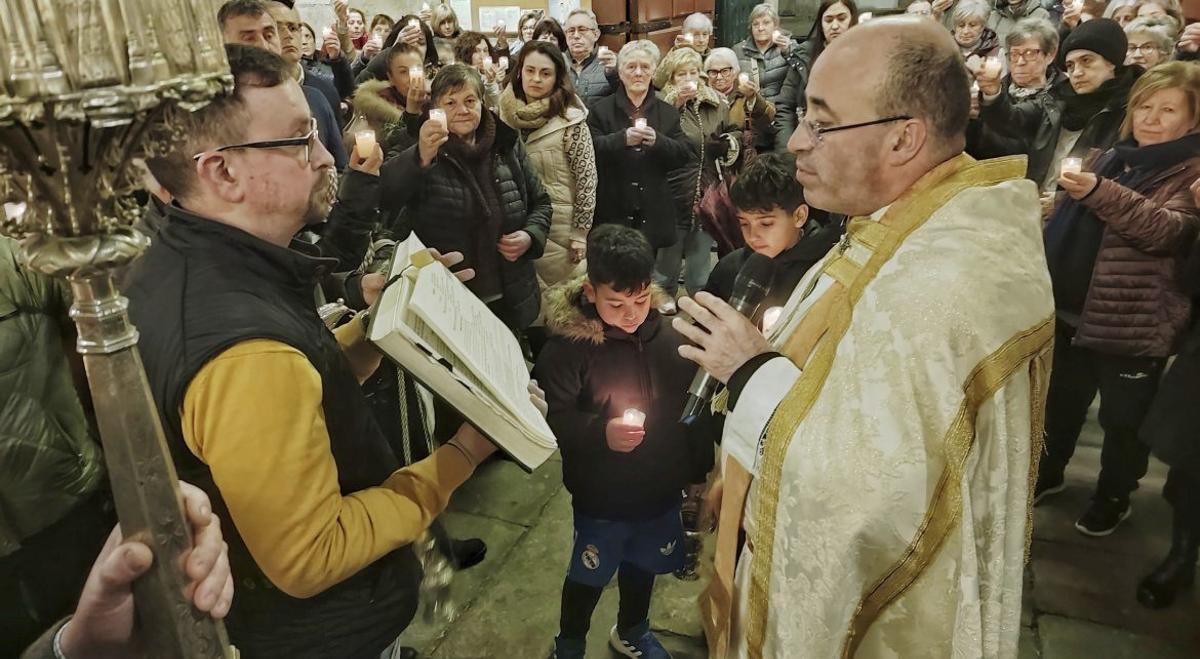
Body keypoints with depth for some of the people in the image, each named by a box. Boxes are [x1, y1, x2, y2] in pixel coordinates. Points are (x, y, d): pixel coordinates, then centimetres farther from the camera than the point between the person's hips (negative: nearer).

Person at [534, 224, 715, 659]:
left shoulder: (670, 335, -9)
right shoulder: (570, 343, -20)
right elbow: (552, 418, -21)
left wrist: (699, 469, 9)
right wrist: (600, 433, -36)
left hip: (662, 490, 4)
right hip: (601, 497, -4)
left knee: (642, 566, 25)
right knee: (589, 575, 17)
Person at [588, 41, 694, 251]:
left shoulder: (667, 112, 13)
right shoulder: (601, 109, 7)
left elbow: (684, 154, 4)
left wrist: (658, 141, -15)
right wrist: (622, 139, -21)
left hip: (653, 213, 2)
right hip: (613, 211, -2)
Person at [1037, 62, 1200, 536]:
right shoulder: (1114, 157, 8)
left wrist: (1098, 192, -43)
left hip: (1134, 318, -6)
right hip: (1073, 306, 6)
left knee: (1123, 416, 9)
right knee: (1061, 400, 19)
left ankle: (1113, 497, 29)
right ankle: (1048, 472, 38)